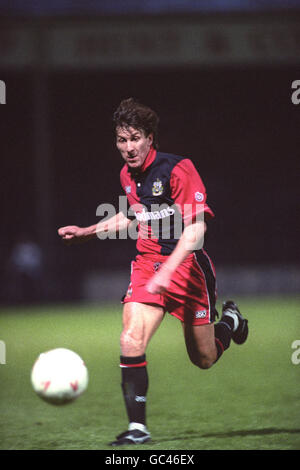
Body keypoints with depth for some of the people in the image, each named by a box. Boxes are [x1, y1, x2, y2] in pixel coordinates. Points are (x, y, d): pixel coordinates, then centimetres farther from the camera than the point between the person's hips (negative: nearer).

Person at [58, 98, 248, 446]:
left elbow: (196, 228, -23)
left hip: (187, 265, -4)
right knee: (131, 341, -19)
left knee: (204, 359, 9)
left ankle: (230, 320, 43)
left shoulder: (178, 169, -17)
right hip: (147, 262, 5)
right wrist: (86, 232, 21)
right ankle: (137, 428, -13)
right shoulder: (128, 175, 4)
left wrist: (167, 271, -33)